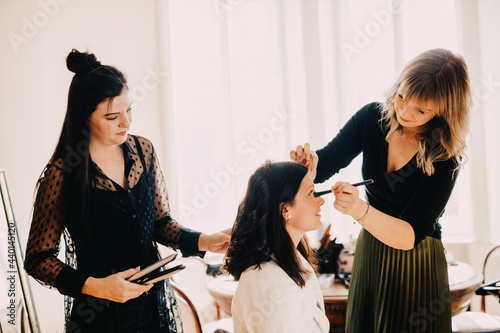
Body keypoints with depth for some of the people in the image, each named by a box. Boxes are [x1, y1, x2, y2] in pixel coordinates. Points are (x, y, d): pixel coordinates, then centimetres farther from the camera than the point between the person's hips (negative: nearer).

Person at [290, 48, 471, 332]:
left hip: (416, 266, -4)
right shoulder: (372, 118, -11)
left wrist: (360, 210, -45)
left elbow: (410, 236, -28)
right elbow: (326, 163, -2)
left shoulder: (445, 157, -23)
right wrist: (308, 165, -26)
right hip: (369, 253, 5)